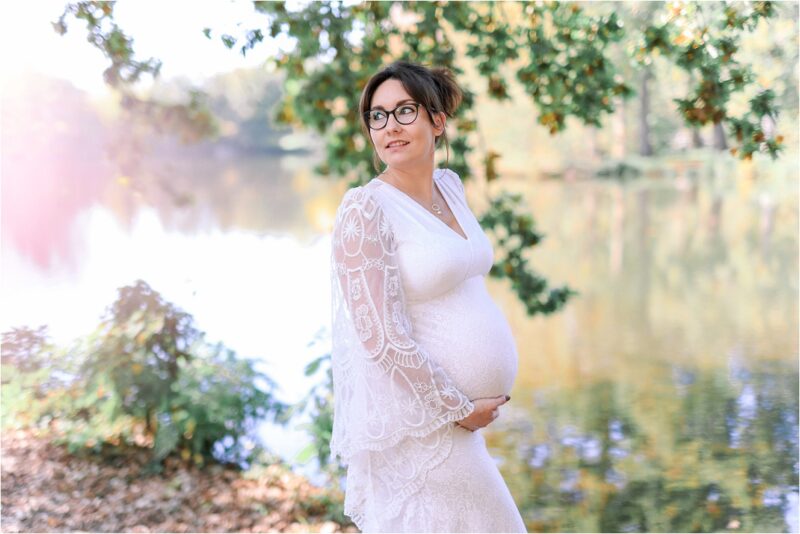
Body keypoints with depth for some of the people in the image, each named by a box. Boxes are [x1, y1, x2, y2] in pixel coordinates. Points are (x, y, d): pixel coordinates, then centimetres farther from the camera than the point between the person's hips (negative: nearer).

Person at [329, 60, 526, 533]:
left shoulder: (449, 186, 8)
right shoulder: (365, 210, -16)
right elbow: (383, 338, -20)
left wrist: (484, 398, 10)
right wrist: (460, 409, -14)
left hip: (465, 411, 7)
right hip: (418, 424, -7)